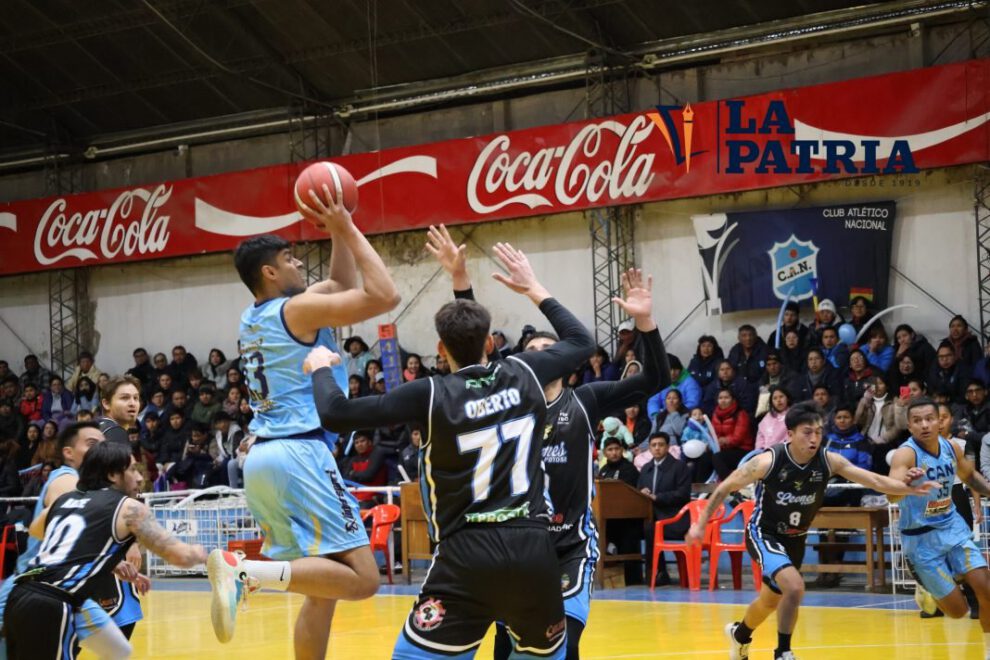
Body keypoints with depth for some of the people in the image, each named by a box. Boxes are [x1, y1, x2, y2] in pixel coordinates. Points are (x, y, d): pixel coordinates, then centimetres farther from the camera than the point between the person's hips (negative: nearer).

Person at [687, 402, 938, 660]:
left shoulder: (829, 461, -17)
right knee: (794, 586, -28)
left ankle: (739, 633, 54)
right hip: (764, 534, -5)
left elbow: (875, 480, -19)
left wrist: (911, 489, -34)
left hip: (795, 538, 5)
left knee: (771, 601, 22)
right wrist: (701, 524, -12)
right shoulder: (768, 461, -26)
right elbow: (726, 487, -14)